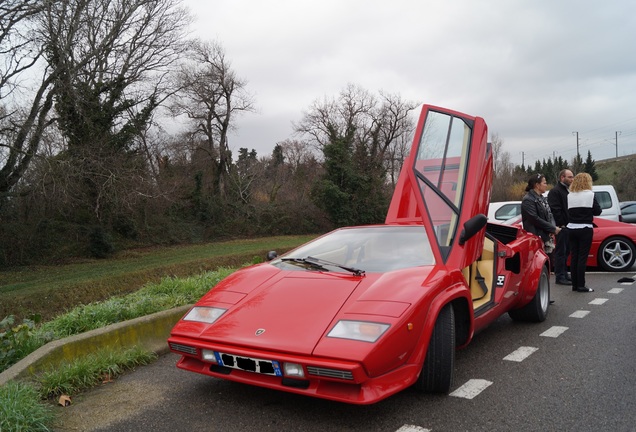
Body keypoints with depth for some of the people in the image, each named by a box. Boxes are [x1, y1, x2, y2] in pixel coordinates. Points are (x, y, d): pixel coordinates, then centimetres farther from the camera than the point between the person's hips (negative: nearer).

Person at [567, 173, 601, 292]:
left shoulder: (569, 196, 3)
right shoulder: (589, 195, -8)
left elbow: (568, 212, 4)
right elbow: (597, 211, -4)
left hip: (571, 229, 4)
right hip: (585, 229, -4)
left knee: (574, 257, 10)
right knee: (582, 257, -1)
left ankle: (574, 284, 14)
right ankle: (581, 286, 0)